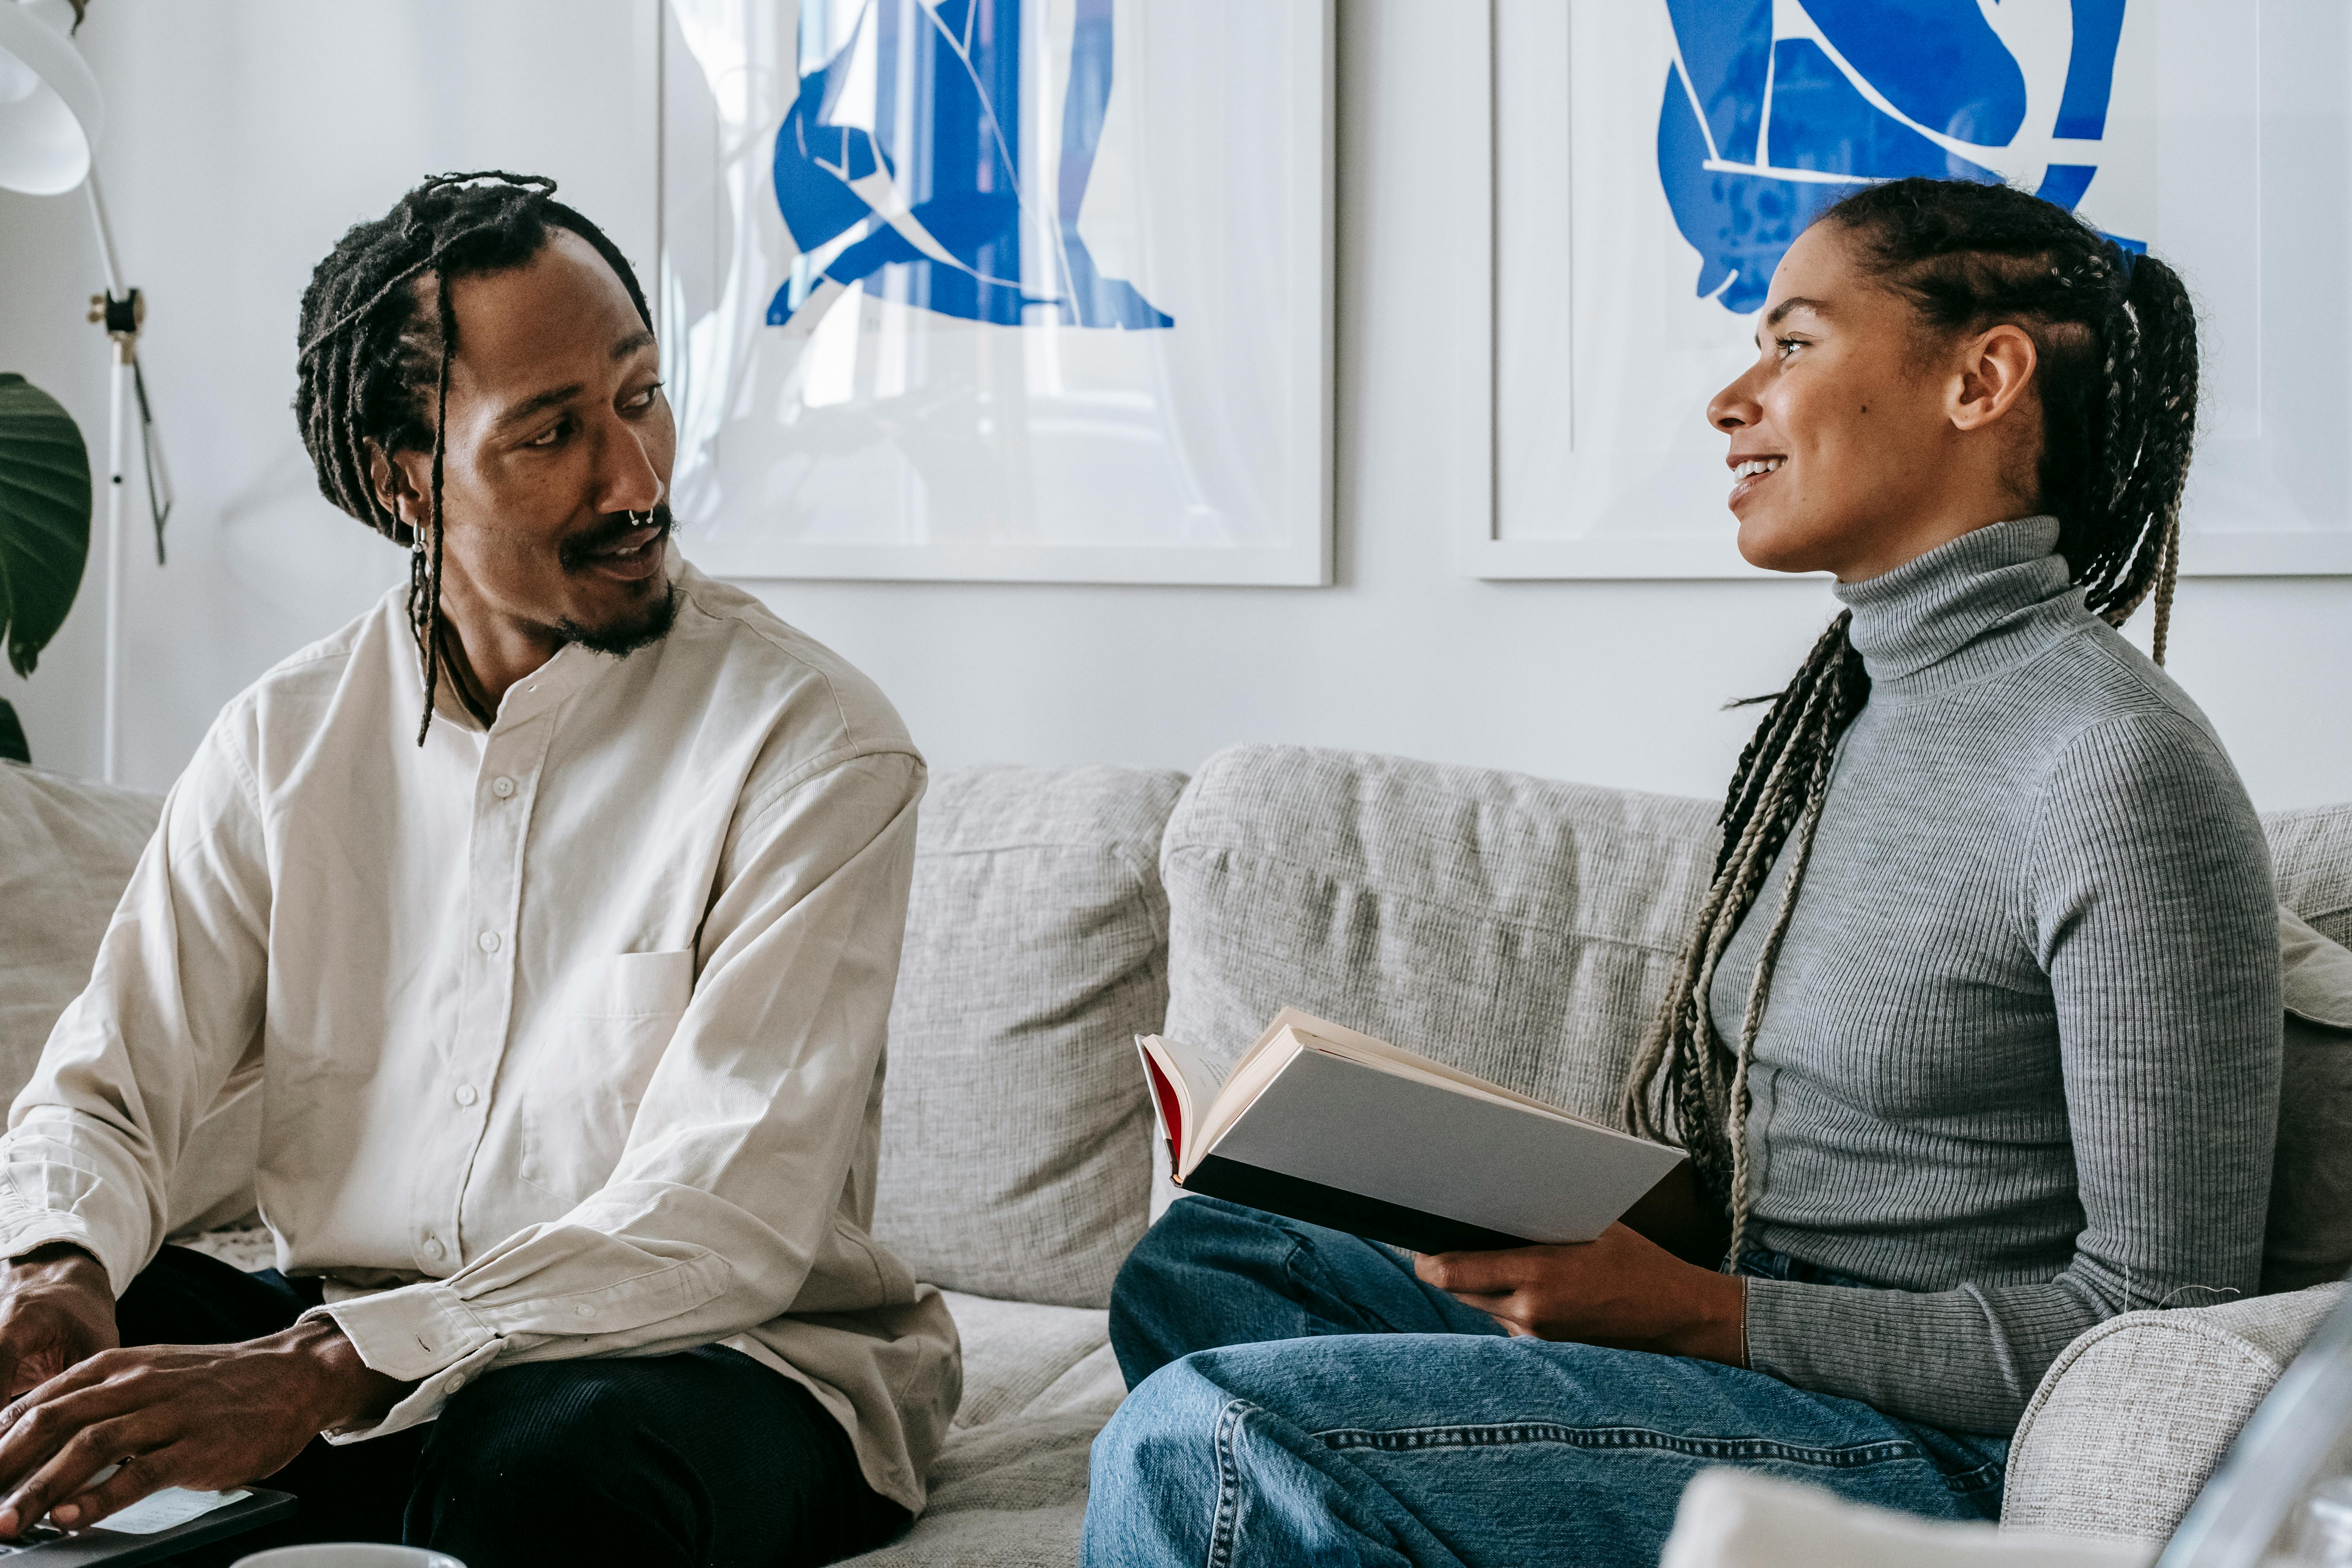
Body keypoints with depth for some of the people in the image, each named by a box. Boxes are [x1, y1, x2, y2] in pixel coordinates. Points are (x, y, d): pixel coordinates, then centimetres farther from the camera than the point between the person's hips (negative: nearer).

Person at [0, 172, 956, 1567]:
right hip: (331, 1344, 4)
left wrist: (318, 1373, -33)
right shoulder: (283, 742, 5)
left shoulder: (812, 745, -11)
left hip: (718, 1359, -4)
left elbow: (728, 1218, -21)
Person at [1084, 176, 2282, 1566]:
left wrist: (1693, 1311, -18)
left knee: (1205, 1437, -22)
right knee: (1198, 1262, 10)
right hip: (1759, 1358, 9)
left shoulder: (2118, 763, -17)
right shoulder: (1847, 707, 12)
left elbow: (2167, 1311, -17)